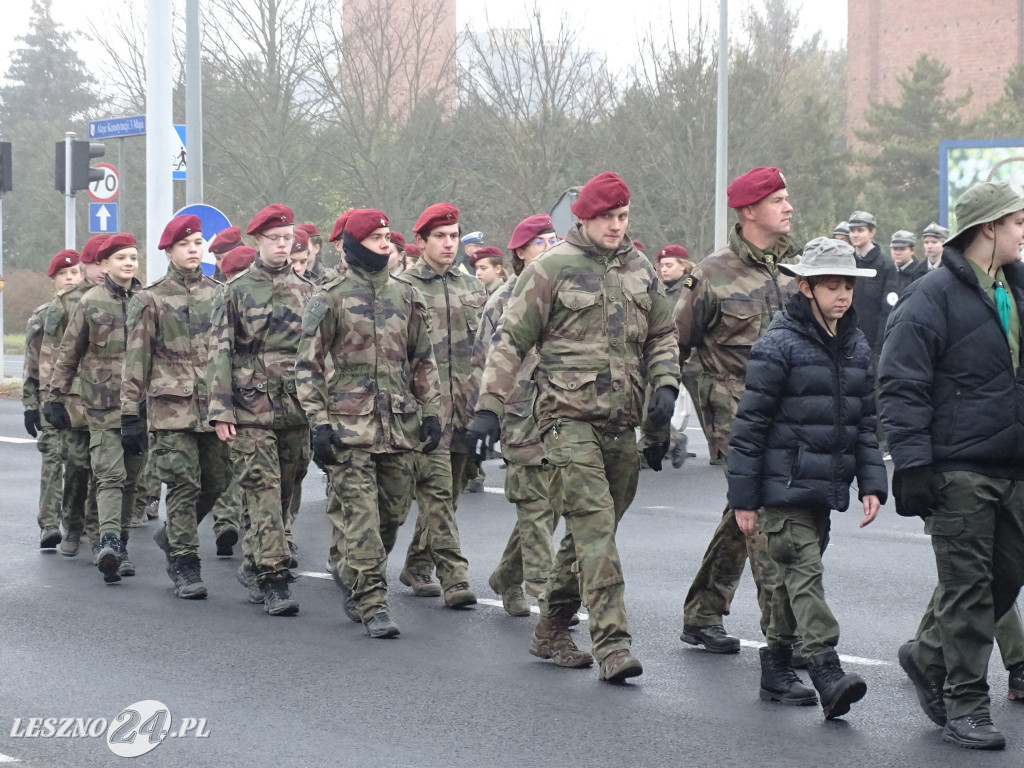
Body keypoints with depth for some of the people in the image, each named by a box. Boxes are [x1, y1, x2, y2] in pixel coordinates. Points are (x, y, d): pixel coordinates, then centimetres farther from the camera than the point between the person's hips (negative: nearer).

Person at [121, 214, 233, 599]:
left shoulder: (219, 294, 12)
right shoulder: (150, 300, 1)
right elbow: (136, 358, 0)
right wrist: (130, 415, -5)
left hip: (215, 405, 4)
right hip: (172, 406, -4)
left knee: (217, 481, 5)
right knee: (183, 485, -6)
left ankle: (172, 535, 29)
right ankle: (185, 567, 3)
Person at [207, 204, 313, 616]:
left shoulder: (305, 291, 11)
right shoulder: (236, 291, 1)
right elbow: (220, 352, -2)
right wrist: (220, 410, -9)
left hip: (297, 409, 4)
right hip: (251, 410, -4)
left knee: (284, 491, 9)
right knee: (263, 491, -9)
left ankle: (253, 564, 25)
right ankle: (273, 579, -10)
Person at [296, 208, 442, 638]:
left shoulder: (405, 296, 12)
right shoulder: (330, 299, -1)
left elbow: (423, 360, 18)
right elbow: (308, 365, -2)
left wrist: (431, 413, 11)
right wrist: (319, 422, -9)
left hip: (400, 425, 5)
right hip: (351, 423, -5)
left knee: (394, 513, 9)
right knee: (362, 515, -8)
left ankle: (352, 574, 33)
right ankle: (373, 604, -4)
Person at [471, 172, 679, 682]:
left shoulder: (640, 270, 15)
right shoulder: (552, 269, -2)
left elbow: (662, 335, 24)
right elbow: (511, 340, -2)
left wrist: (665, 386, 6)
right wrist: (489, 406, -8)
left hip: (623, 422, 6)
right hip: (568, 415, -6)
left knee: (588, 531, 12)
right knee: (594, 526, -15)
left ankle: (550, 631, 26)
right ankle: (612, 645, -18)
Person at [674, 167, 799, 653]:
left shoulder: (798, 265, 10)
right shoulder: (713, 275, -7)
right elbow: (674, 342, 2)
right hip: (736, 410, -6)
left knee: (745, 514, 13)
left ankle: (701, 617, 26)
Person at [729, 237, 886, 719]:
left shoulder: (856, 348, 11)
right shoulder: (778, 345, -11)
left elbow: (865, 422, 18)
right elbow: (749, 425, -10)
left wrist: (872, 483, 8)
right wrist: (743, 498, -10)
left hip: (825, 489, 7)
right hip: (784, 487, -7)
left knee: (793, 575, 14)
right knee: (804, 572, -13)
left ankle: (776, 667, 23)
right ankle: (827, 673, -20)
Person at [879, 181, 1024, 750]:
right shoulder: (933, 297, -10)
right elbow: (902, 387, -13)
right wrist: (913, 464, -19)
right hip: (959, 470, -7)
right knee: (967, 587, -2)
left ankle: (929, 656, 32)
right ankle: (965, 706, 7)